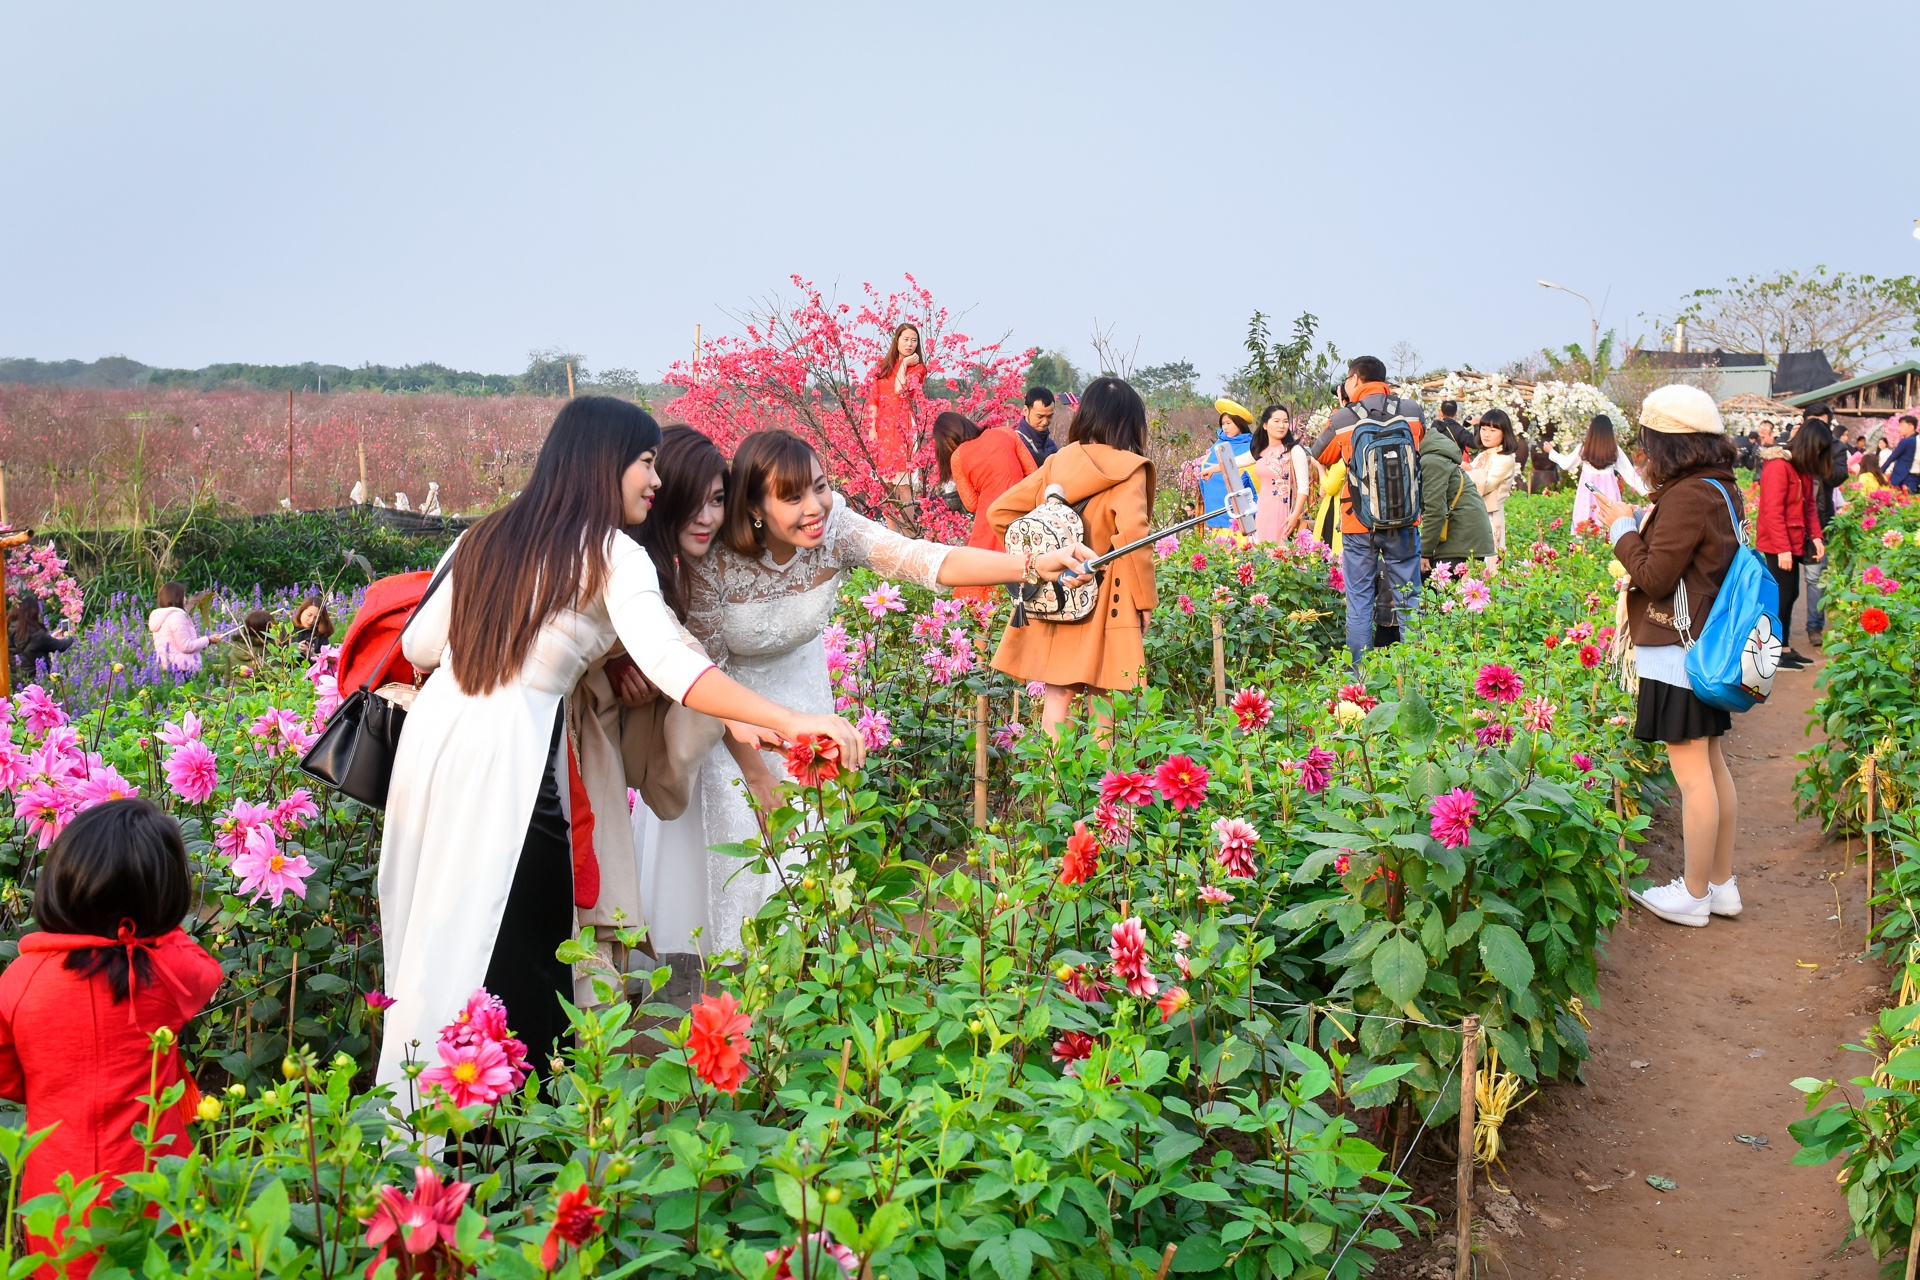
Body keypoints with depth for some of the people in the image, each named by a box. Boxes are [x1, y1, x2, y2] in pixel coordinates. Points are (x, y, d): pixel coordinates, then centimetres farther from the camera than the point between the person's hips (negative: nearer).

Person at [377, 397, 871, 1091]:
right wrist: (790, 721, -29)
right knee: (522, 960, 3)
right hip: (507, 755, -7)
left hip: (433, 730, 7)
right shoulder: (613, 556, -6)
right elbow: (667, 663, -22)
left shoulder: (487, 537, 13)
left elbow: (419, 647, 16)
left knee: (434, 942, 18)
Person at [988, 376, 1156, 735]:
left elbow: (999, 511, 4)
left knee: (1057, 696, 8)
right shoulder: (1128, 470, -8)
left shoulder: (1057, 463, 6)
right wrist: (1144, 599, -13)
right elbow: (1132, 534, -23)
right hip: (1104, 605, -4)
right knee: (1101, 704, 2)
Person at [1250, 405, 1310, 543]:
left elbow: (1303, 486, -9)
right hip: (1263, 514, 6)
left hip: (1285, 514, -6)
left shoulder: (1294, 451, -5)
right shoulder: (1259, 451, 12)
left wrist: (1296, 515, -17)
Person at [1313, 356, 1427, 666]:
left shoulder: (1343, 419, -6)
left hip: (1359, 524, -1)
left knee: (1359, 601, 6)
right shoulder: (1414, 411, -1)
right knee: (1408, 600, 8)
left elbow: (1320, 454, 12)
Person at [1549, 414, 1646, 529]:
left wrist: (1551, 451, 24)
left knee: (1585, 527, 3)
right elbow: (1629, 471, 1)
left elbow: (1567, 463, 9)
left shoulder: (1584, 448, -7)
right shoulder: (1615, 449, -3)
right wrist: (1645, 491, 8)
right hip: (1608, 491, 1)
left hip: (1588, 492, -1)